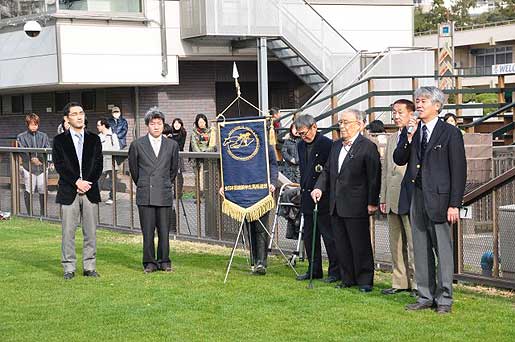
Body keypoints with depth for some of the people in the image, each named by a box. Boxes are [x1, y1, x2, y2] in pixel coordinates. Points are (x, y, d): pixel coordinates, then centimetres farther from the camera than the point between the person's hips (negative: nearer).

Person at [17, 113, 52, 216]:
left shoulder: (43, 136, 12)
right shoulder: (21, 137, 5)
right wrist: (31, 159, -22)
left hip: (42, 166, 2)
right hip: (28, 167, -2)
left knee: (43, 190, 2)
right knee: (28, 191, 1)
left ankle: (43, 214, 15)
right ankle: (29, 214, 12)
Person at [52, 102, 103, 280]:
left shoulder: (94, 139, 11)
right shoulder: (60, 140, 5)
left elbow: (98, 165, 5)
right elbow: (59, 165, -4)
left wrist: (87, 182, -9)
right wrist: (76, 182, -13)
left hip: (90, 191, 2)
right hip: (68, 191, -2)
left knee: (91, 232, 4)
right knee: (68, 232, 0)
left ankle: (89, 267, 12)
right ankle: (69, 268, 7)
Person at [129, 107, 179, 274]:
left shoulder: (172, 145, 7)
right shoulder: (137, 145, 3)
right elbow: (133, 168, 15)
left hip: (164, 195, 1)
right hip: (145, 196, -1)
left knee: (164, 231, 1)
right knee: (147, 232, 0)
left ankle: (164, 261, 13)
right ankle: (149, 263, 10)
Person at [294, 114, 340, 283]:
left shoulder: (327, 144, -12)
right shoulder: (301, 146, 12)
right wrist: (303, 190, 16)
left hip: (324, 199, -8)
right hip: (307, 198, 8)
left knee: (329, 236, -3)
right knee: (309, 237, 12)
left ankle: (335, 271, 5)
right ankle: (314, 270, 22)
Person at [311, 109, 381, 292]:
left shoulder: (368, 147, -9)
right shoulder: (336, 145, 14)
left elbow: (374, 177, -11)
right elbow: (327, 170, 19)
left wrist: (373, 202, -13)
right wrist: (319, 187, 2)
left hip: (356, 206, -7)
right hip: (336, 206, 7)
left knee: (360, 245, 0)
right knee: (342, 246, 12)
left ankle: (365, 280, 9)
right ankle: (348, 278, 21)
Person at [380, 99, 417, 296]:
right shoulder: (392, 138, 18)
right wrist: (383, 198, 16)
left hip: (410, 198, -8)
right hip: (392, 199, 8)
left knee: (414, 243, -5)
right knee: (396, 244, 12)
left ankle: (418, 284, 0)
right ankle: (400, 282, 19)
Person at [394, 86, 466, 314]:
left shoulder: (450, 133, -3)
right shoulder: (410, 131, 12)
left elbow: (458, 170, -6)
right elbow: (399, 160, 5)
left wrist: (454, 204, -11)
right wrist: (409, 137, -9)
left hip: (439, 199, -5)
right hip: (416, 199, 5)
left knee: (443, 250, -2)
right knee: (421, 250, 10)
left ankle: (444, 299, 6)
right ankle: (425, 297, 19)